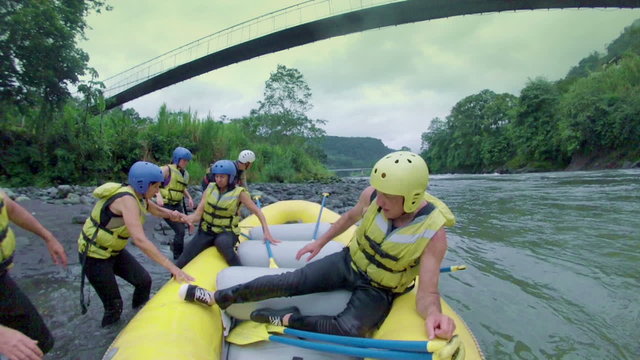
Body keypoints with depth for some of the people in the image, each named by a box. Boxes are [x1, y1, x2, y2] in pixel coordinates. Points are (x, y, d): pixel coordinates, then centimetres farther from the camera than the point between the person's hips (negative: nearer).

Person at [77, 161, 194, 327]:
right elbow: (140, 240, -43)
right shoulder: (127, 200, -32)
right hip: (94, 256, -8)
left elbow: (157, 210, 13)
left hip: (114, 251, 8)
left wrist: (172, 215, -12)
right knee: (114, 304, -1)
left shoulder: (138, 196, -6)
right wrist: (171, 267, -45)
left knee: (144, 280, 4)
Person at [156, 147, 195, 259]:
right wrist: (158, 195, -33)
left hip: (178, 206, 7)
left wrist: (189, 197, 9)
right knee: (180, 231, -11)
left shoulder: (185, 174, 12)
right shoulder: (167, 169, -9)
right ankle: (179, 256, 6)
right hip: (166, 206, -7)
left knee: (180, 231, 12)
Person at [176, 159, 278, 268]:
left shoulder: (239, 192, -9)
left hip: (226, 233, -4)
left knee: (221, 242, -40)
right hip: (206, 232, 4)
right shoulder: (210, 189, 0)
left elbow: (257, 211, -4)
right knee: (180, 265, -9)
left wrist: (267, 233, -13)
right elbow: (197, 215, -5)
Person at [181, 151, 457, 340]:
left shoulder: (432, 232, -27)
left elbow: (428, 293, -26)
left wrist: (433, 315, -49)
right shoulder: (373, 195, -19)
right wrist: (320, 242, 8)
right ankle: (218, 298, 1)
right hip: (348, 262, 3)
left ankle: (287, 320, -9)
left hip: (378, 290, -2)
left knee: (348, 330, -29)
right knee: (289, 282, -12)